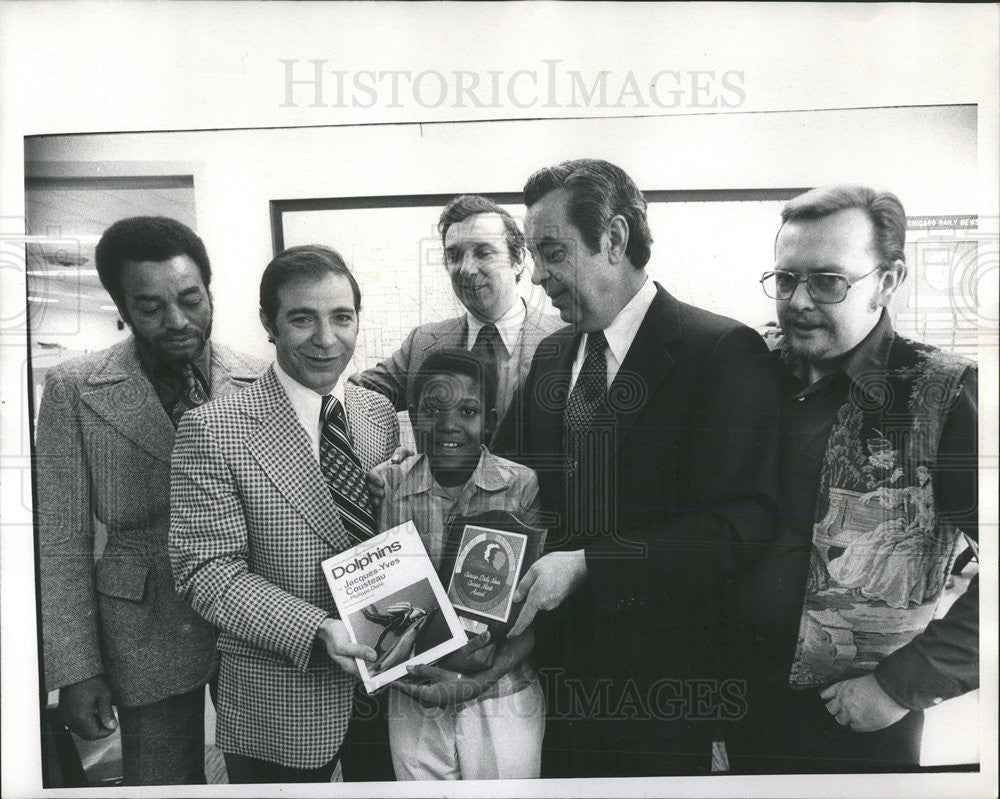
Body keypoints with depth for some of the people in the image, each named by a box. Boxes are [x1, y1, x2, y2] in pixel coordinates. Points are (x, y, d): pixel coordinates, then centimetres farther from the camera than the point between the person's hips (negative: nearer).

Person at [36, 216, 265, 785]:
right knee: (160, 781, 13)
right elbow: (63, 543, -5)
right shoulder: (75, 390, -7)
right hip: (148, 639, -1)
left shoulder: (260, 382, -5)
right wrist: (75, 669, -7)